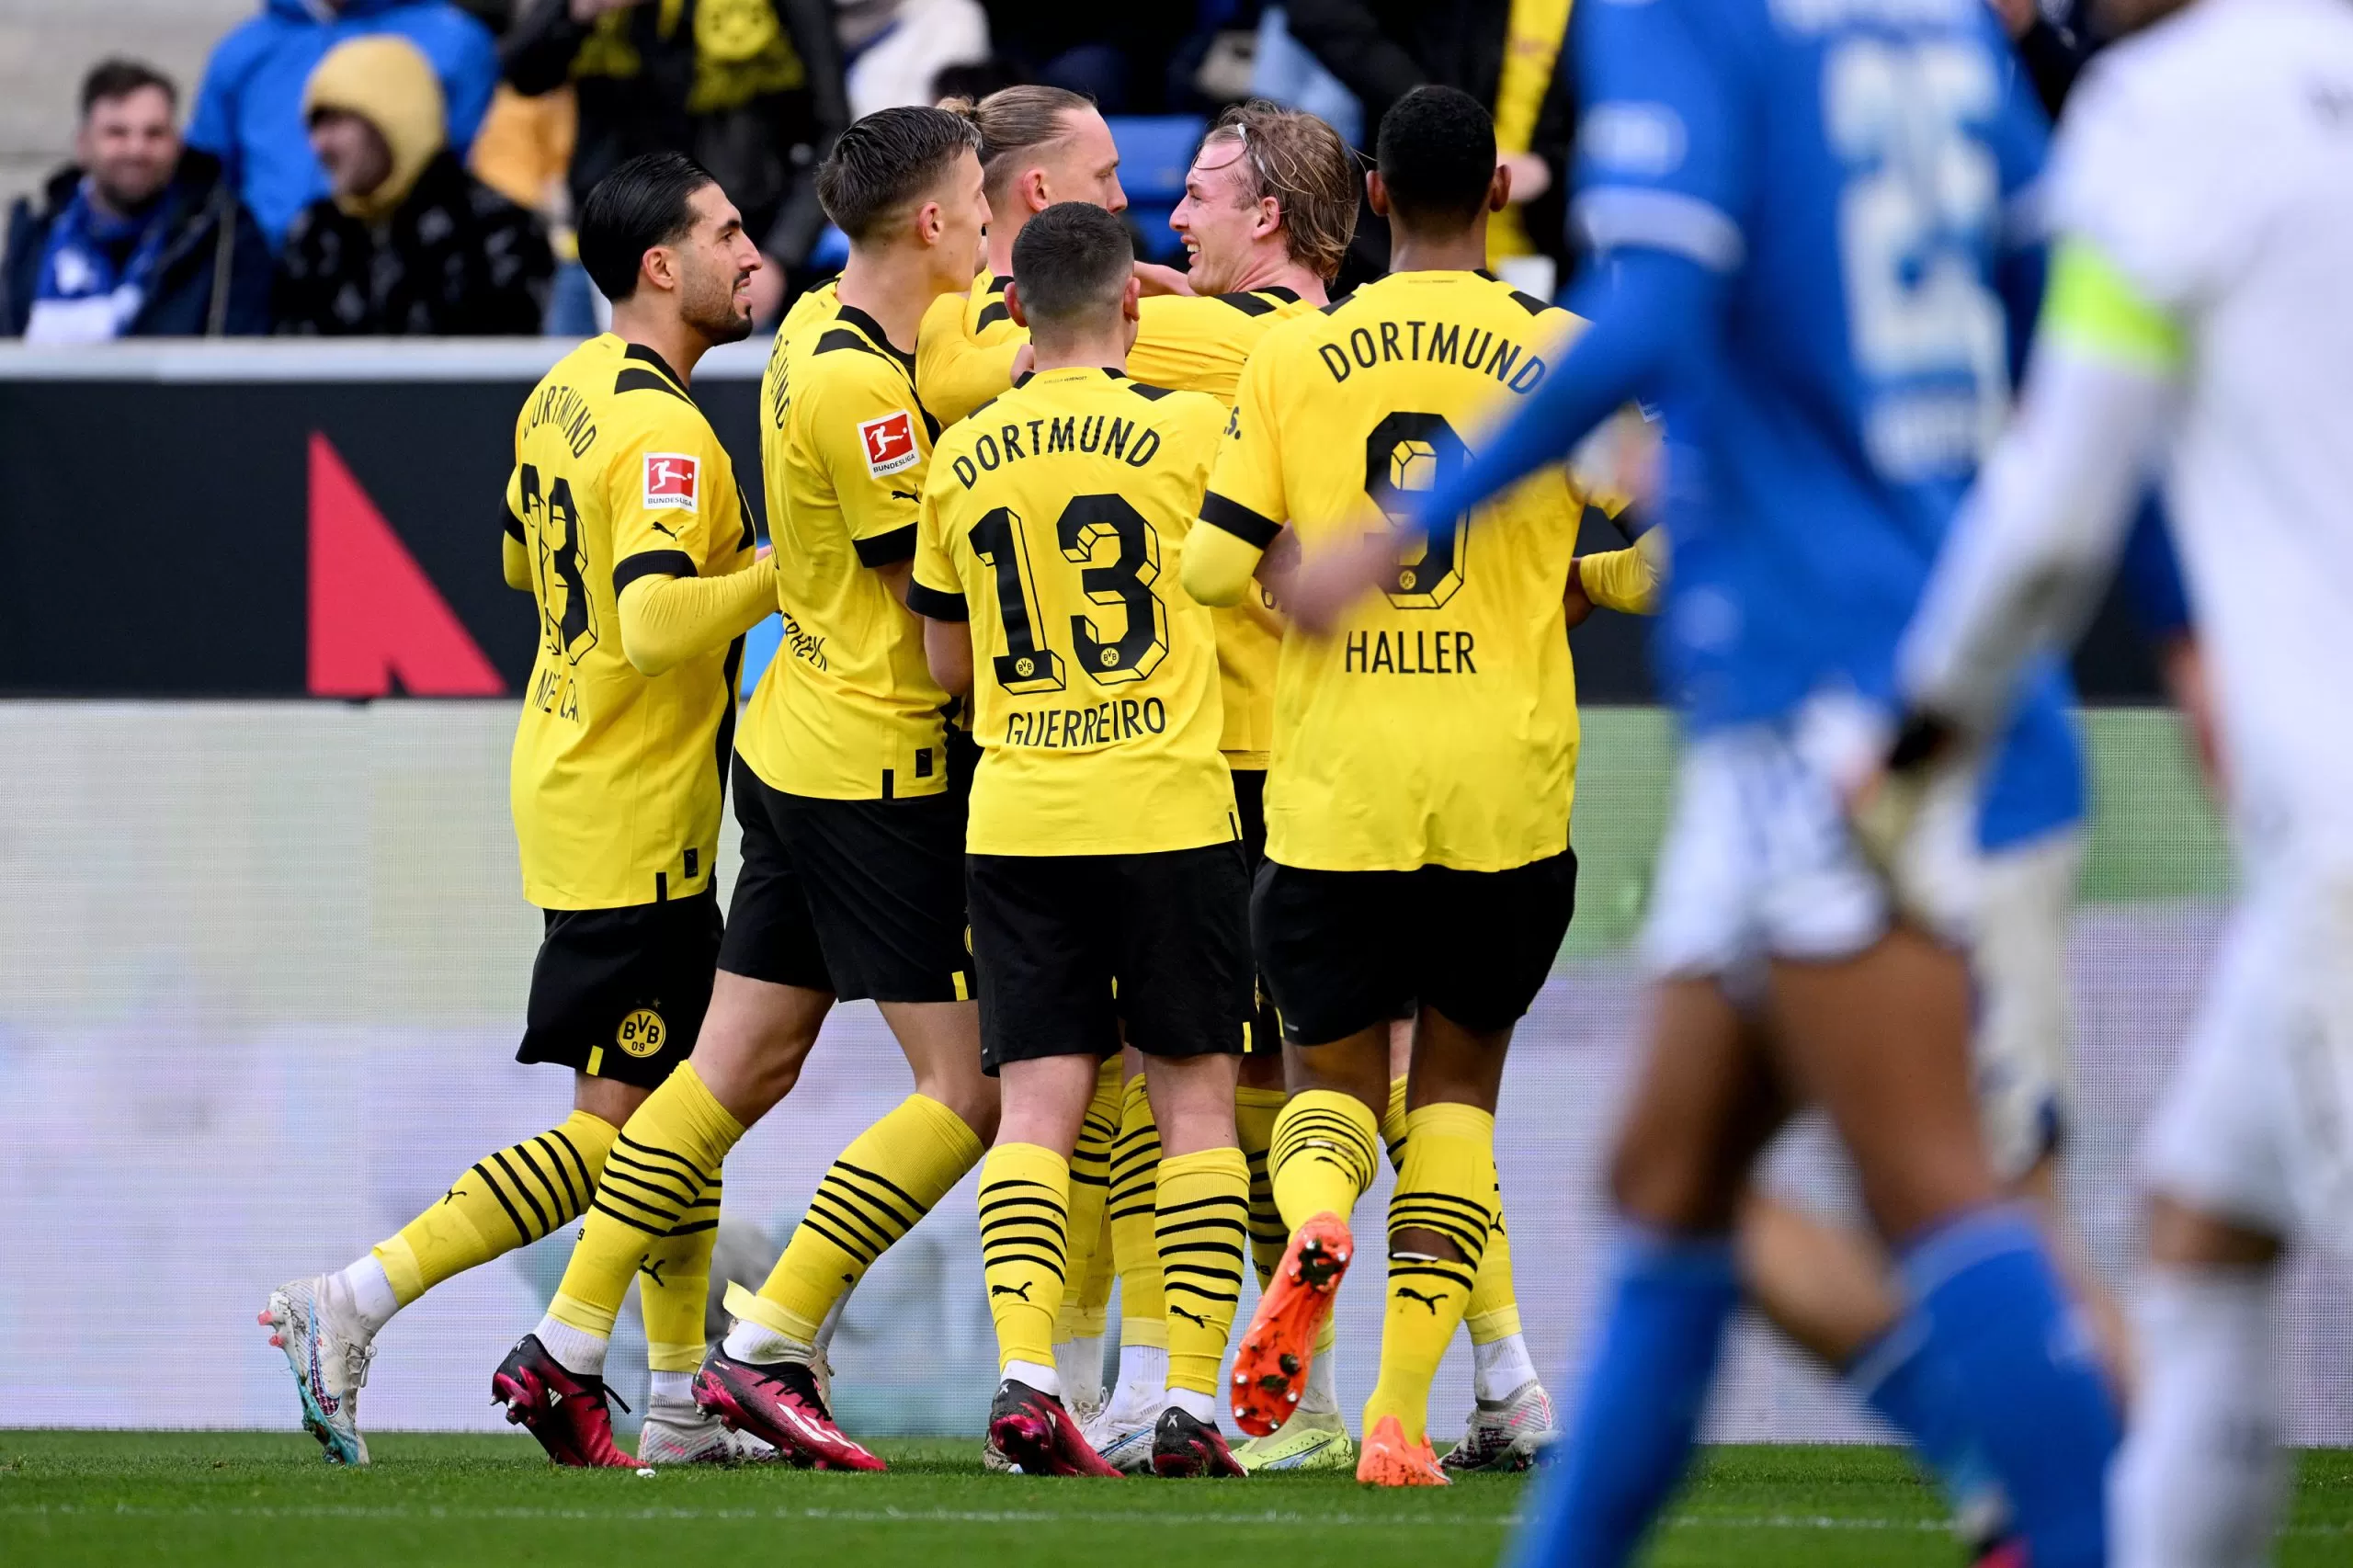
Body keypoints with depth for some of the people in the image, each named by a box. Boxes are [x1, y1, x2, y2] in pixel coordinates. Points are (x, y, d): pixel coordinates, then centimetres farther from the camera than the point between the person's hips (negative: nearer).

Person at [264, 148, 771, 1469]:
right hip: (634, 827, -10)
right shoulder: (667, 434, -20)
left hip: (572, 776, 10)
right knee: (614, 1132, -7)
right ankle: (352, 1307, -10)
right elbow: (654, 623, -33)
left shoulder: (566, 392, 8)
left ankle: (683, 1406, 19)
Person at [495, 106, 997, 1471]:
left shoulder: (819, 336, 7)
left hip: (797, 747, 9)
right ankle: (767, 1349, -4)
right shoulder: (859, 387, -20)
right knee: (972, 1090, -5)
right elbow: (944, 614, -18)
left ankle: (568, 1345, 14)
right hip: (882, 768, -9)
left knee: (739, 1068, 14)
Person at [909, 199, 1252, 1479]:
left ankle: (1025, 1370, -16)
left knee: (1037, 1103, 1)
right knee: (1193, 1096, 4)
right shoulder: (1187, 431, -6)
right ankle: (1189, 1398, -2)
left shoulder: (960, 458, 5)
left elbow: (947, 664, 13)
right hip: (1170, 808, -3)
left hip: (1015, 819, 3)